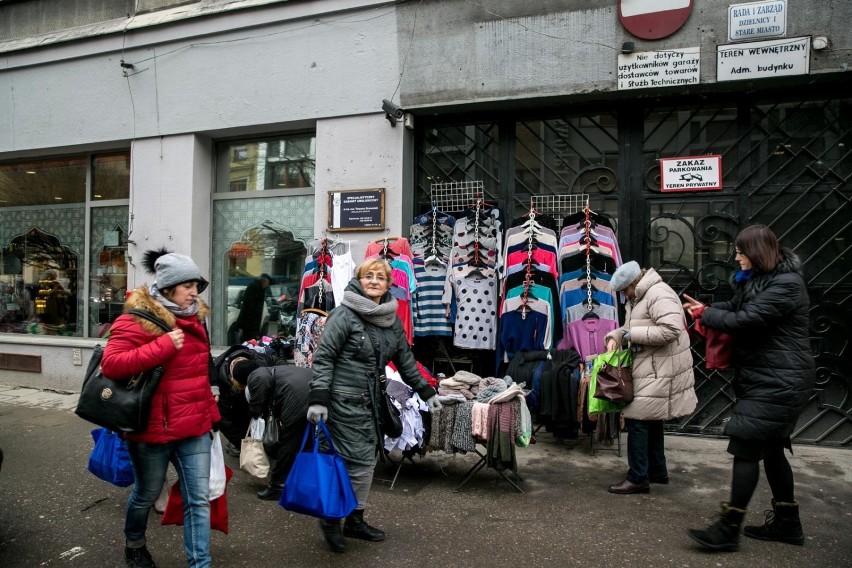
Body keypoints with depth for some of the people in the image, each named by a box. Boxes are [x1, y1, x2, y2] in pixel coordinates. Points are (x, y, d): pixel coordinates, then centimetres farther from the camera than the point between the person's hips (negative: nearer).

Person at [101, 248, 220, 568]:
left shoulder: (193, 318, 8)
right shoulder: (137, 319, -14)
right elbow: (111, 363, -25)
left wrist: (210, 412, 18)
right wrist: (163, 346, -28)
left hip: (195, 426, 5)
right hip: (153, 427, -5)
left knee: (199, 499, 5)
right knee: (147, 494, 18)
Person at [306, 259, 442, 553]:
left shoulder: (392, 320, 8)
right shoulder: (344, 314, -11)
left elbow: (405, 360, 17)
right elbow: (323, 358, -13)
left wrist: (426, 391, 18)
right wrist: (318, 399, -21)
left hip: (372, 401, 7)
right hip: (345, 401, -7)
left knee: (367, 461, 12)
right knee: (357, 462, -4)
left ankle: (355, 520, 28)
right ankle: (331, 519, 16)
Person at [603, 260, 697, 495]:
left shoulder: (659, 294, -19)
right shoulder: (638, 298, 14)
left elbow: (671, 329, -29)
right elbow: (630, 327, 20)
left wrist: (634, 334, -23)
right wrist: (615, 337, 0)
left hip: (660, 371, -11)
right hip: (649, 369, 11)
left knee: (637, 420, -8)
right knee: (650, 420, 18)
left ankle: (638, 478, 2)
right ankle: (658, 471, 32)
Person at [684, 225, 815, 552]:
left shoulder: (786, 284, -19)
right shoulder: (760, 279, 14)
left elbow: (745, 320, -23)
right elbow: (738, 306, 21)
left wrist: (706, 316, -8)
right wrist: (708, 308, 2)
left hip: (779, 383, -11)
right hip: (766, 379, 11)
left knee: (745, 449, -10)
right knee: (771, 449, 16)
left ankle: (729, 529, -4)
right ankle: (787, 523, 28)